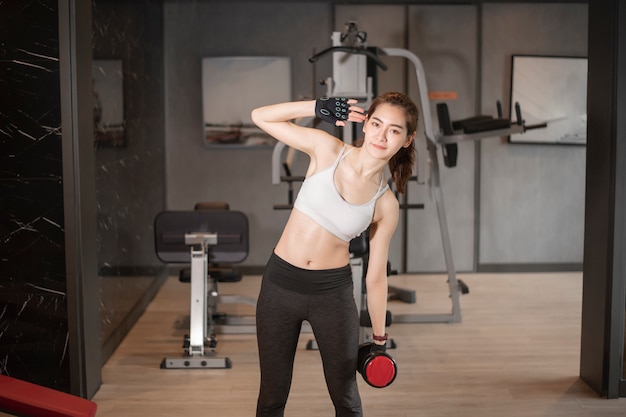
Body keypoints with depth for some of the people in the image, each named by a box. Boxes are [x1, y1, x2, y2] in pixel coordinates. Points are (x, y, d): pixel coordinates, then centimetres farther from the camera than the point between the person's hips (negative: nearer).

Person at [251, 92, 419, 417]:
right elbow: (261, 117, -3)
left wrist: (379, 337, 8)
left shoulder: (386, 205, -4)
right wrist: (318, 107, -11)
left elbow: (376, 276, 3)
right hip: (280, 283, 0)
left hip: (332, 292, 0)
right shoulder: (327, 149, -5)